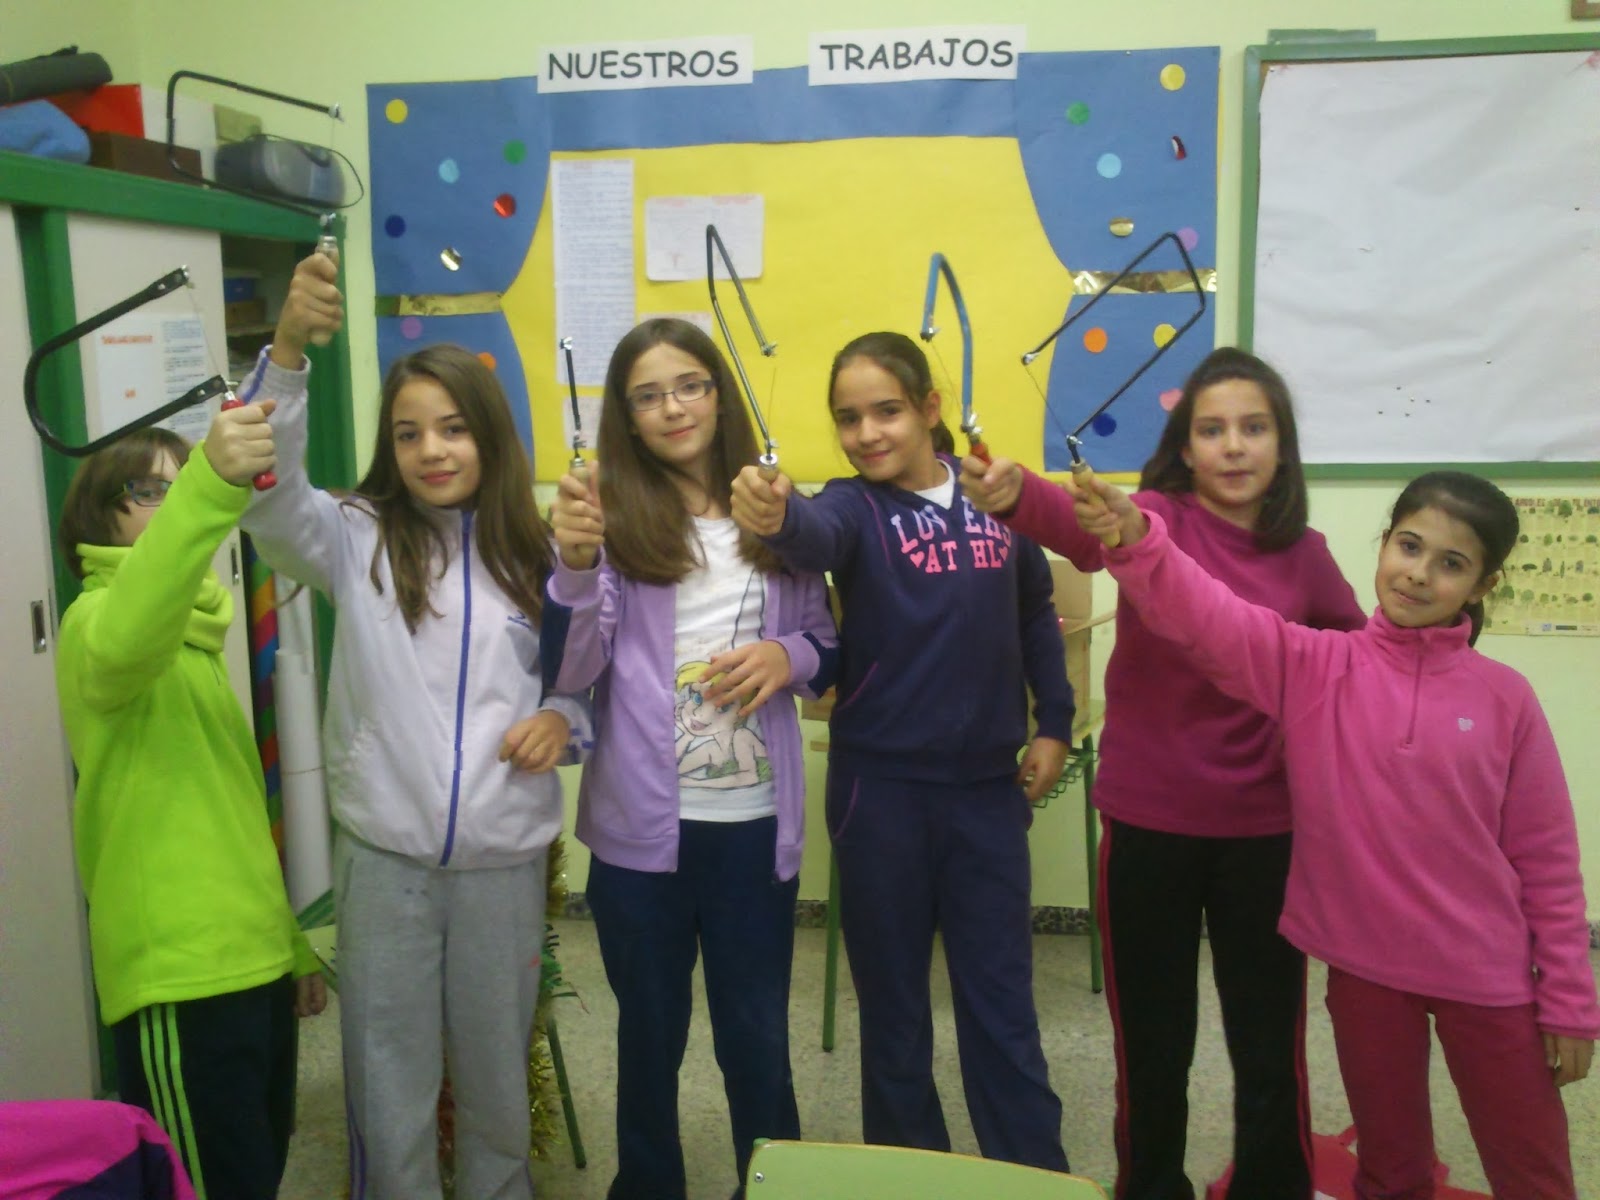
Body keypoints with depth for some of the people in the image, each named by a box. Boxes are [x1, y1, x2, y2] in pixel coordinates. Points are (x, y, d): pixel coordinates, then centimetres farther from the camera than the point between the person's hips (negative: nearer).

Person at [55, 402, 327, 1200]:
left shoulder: (195, 636, 18)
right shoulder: (98, 618, -9)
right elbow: (125, 639, -37)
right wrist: (211, 487, -51)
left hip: (248, 956, 9)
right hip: (181, 969, -9)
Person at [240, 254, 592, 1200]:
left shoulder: (535, 554, 2)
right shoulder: (358, 540, -2)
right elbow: (270, 492, -22)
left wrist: (564, 721, -12)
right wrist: (288, 350, -35)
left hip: (505, 856, 1)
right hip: (385, 854, -1)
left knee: (499, 1072, 17)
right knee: (389, 1081, 10)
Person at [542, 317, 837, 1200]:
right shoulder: (612, 512, -5)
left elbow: (827, 648, 11)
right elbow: (571, 671, -12)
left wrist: (788, 657, -11)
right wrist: (575, 564, -28)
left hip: (755, 822, 1)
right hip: (642, 825, -1)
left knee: (757, 1035, 14)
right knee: (650, 1034, 16)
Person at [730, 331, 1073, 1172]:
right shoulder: (855, 505, -8)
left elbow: (1036, 612, 15)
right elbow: (817, 538, -33)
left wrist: (1054, 723, 9)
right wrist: (776, 518, -55)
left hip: (987, 783, 2)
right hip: (882, 785, -1)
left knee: (1002, 999, 11)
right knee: (893, 999, 12)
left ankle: (1036, 1172, 26)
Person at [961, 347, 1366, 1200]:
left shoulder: (1304, 555, 1)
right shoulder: (1156, 518, -9)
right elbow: (1082, 525, -34)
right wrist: (1014, 495, -55)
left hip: (1265, 830, 2)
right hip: (1148, 823, -2)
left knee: (1271, 1045, 13)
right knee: (1152, 1043, 13)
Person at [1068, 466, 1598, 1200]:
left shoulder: (1504, 697, -6)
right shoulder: (1312, 666, -7)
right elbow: (1203, 616, -22)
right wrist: (1136, 538, -40)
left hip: (1488, 977, 0)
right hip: (1364, 966, 0)